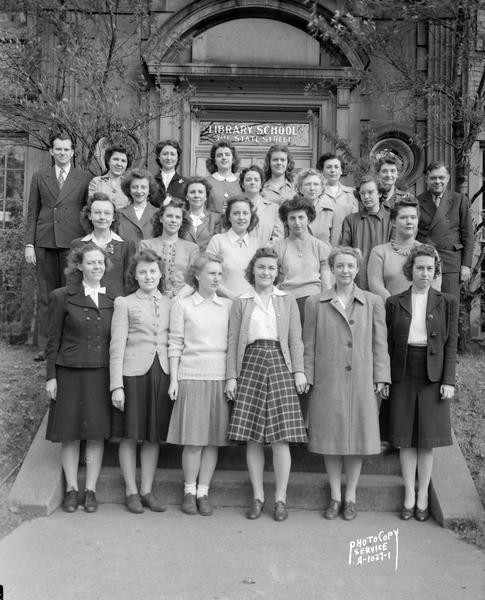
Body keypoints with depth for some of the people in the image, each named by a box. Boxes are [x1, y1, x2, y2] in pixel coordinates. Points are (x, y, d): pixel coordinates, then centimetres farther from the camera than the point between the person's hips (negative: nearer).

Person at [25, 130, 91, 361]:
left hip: (72, 242, -2)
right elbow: (32, 213, 12)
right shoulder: (39, 177, 13)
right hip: (45, 242, 2)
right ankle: (45, 346, 11)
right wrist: (29, 243, 4)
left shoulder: (84, 179, 7)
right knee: (46, 294, 5)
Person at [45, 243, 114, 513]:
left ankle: (91, 490, 16)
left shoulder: (113, 300, 6)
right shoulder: (62, 297, 0)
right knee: (70, 433, 5)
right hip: (70, 373, -2)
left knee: (97, 433, 5)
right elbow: (53, 340, 1)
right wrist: (51, 376, -3)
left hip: (102, 375, 2)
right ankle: (71, 489, 18)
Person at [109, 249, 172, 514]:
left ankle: (147, 490, 20)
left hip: (162, 374, 3)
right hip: (133, 373, -3)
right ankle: (131, 491, 16)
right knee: (130, 435, 3)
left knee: (154, 436, 8)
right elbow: (117, 346, -2)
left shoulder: (169, 304, 12)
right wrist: (116, 385, -8)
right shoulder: (124, 304, 3)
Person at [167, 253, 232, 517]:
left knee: (214, 439, 3)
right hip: (191, 376, -2)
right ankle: (189, 492, 14)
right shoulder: (182, 305, 3)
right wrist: (174, 379, -2)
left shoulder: (228, 306, 11)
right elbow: (175, 345, 3)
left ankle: (203, 492, 15)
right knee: (193, 440, -3)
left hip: (220, 377, 3)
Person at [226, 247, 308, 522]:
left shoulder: (288, 301, 12)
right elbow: (233, 341, 8)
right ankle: (258, 497, 13)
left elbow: (295, 339, 7)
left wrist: (299, 370, -3)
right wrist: (231, 376, 1)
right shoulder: (241, 303, 11)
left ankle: (281, 498, 7)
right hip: (250, 364, 1)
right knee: (253, 437, 1)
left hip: (279, 364, 0)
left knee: (280, 437, -4)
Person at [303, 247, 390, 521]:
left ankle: (351, 496, 23)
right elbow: (309, 344, 6)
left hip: (361, 382, 0)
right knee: (330, 437, 7)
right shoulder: (315, 303, 5)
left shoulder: (373, 302, 5)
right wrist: (307, 376, 1)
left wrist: (381, 377, 0)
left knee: (357, 437, 7)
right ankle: (335, 497, 21)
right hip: (327, 382, 0)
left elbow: (380, 342, 5)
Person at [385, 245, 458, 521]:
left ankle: (423, 496, 18)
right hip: (403, 375, 1)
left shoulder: (447, 302, 2)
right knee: (406, 438, 6)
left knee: (427, 439, 5)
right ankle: (409, 495, 17)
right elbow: (388, 343, 4)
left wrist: (449, 381, -6)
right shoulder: (395, 303, 3)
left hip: (433, 376, -1)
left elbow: (451, 344, 0)